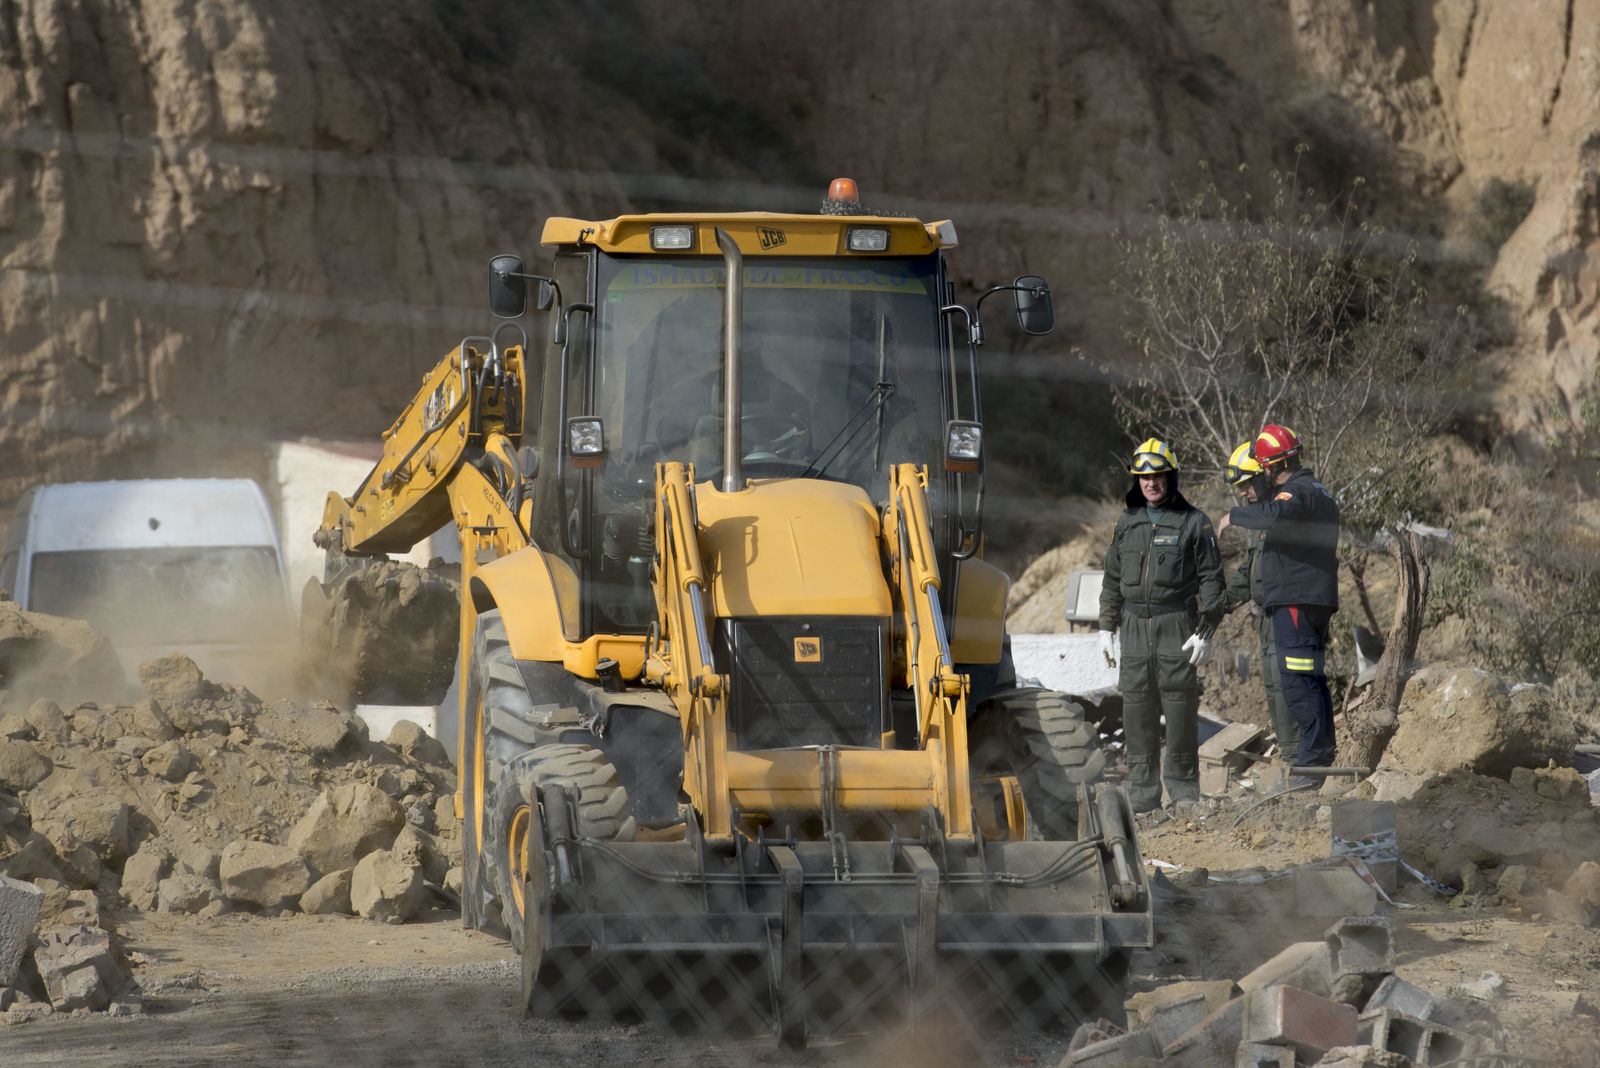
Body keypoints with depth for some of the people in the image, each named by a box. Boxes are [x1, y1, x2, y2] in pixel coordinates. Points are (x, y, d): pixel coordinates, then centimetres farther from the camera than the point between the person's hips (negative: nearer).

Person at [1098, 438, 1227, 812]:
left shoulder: (1193, 522, 0)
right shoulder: (1127, 522, 14)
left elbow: (1211, 578, -1)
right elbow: (1112, 580, 20)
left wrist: (1205, 631, -8)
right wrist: (1107, 627, 14)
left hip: (1177, 628, -4)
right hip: (1134, 627, 4)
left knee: (1181, 712, -5)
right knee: (1138, 715, 3)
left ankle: (1183, 792, 2)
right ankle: (1142, 797, 6)